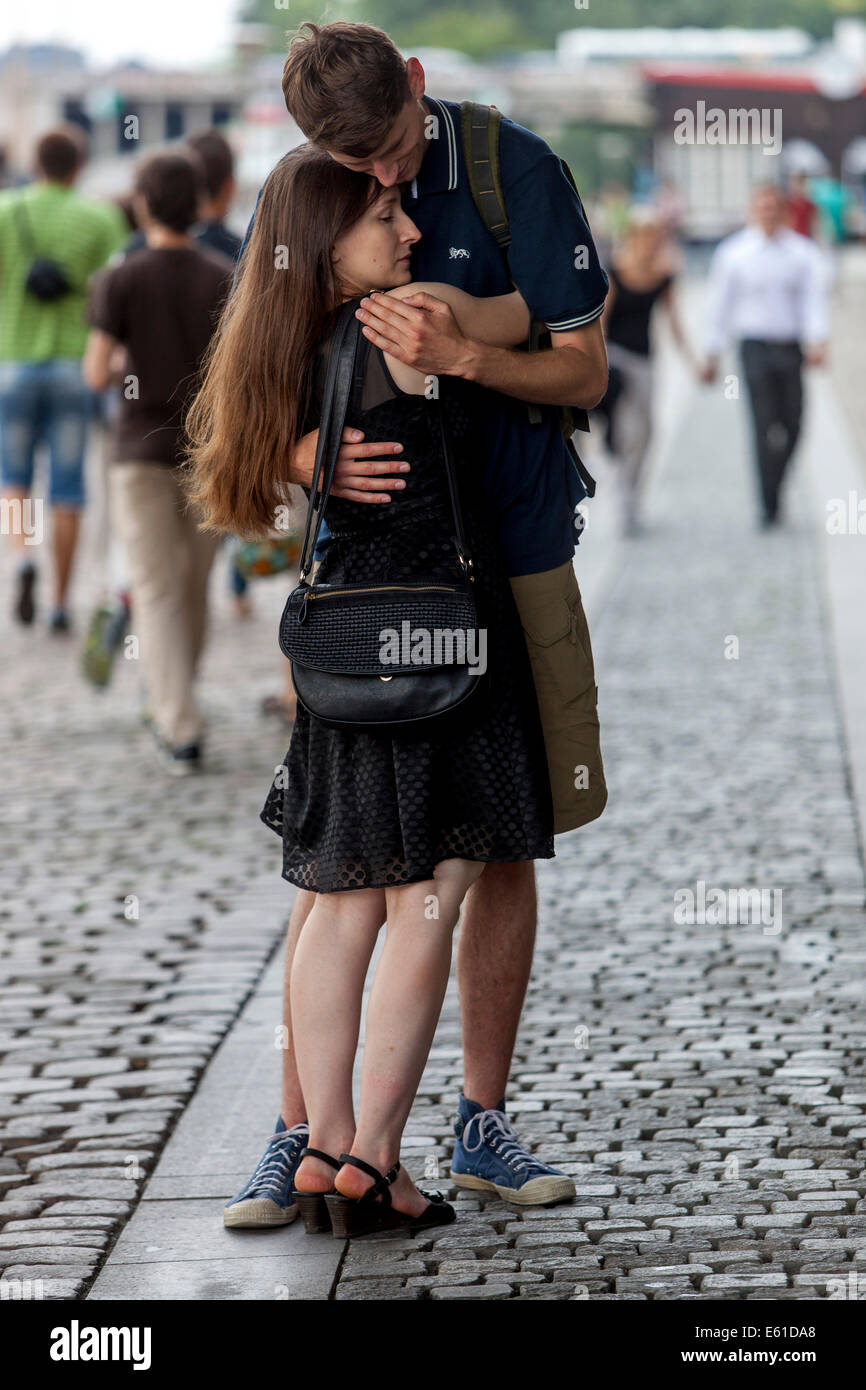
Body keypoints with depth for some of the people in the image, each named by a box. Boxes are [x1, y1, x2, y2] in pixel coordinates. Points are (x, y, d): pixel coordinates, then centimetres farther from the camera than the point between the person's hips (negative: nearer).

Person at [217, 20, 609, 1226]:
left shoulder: (516, 173, -8)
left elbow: (583, 371, -6)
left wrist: (460, 355, -25)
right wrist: (315, 459, -22)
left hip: (514, 558, 0)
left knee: (503, 844, 5)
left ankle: (484, 1126, 17)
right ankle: (298, 1138, 5)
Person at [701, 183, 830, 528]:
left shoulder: (803, 252, 4)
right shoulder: (733, 253, 2)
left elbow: (814, 299, -4)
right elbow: (720, 306, 6)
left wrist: (817, 341, -20)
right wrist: (712, 356, 6)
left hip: (792, 346, 2)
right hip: (756, 344, -2)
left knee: (792, 427, 4)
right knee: (765, 426, -10)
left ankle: (774, 490, 27)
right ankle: (768, 504, -5)